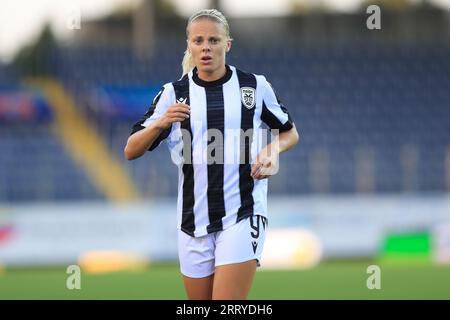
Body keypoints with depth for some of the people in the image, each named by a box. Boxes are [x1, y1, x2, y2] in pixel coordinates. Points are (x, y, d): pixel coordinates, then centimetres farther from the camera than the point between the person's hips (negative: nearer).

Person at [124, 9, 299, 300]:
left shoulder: (255, 86, 2)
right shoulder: (174, 93, 4)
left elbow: (290, 133, 16)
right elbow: (131, 152, 1)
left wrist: (271, 150, -6)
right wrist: (159, 123, -18)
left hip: (242, 217, -3)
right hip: (193, 220, 3)